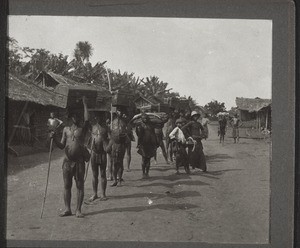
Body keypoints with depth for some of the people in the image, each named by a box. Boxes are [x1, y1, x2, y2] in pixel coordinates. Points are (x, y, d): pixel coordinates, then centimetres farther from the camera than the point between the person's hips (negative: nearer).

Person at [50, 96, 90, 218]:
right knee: (67, 186, 6)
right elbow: (62, 146, 12)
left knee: (80, 186, 0)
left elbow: (87, 119, -13)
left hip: (79, 162, -3)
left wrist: (84, 104, -7)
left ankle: (78, 210, 7)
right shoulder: (66, 129, 12)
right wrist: (54, 139, -6)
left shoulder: (83, 129, 4)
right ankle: (67, 209, 14)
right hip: (67, 161, 3)